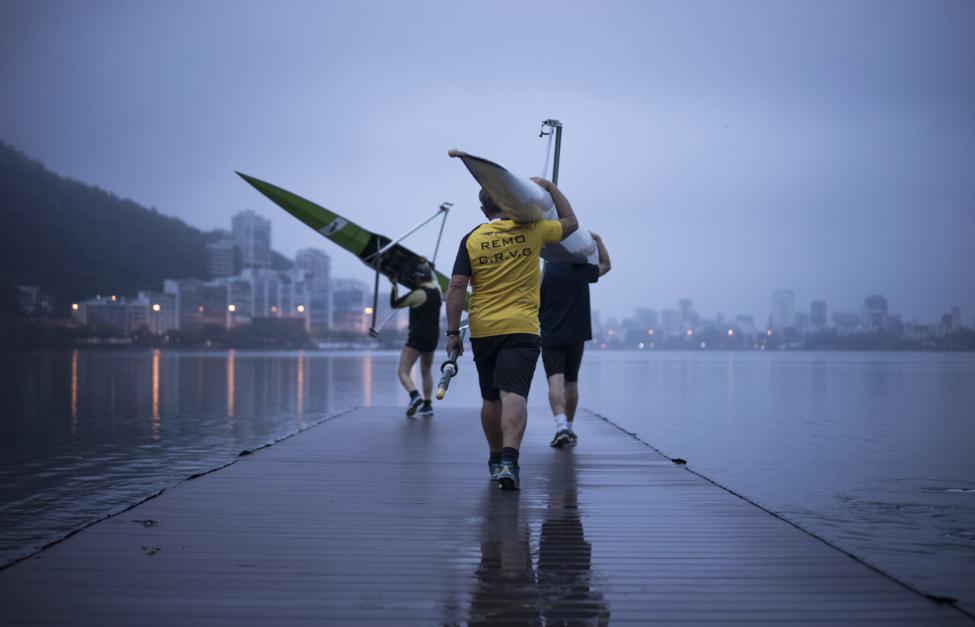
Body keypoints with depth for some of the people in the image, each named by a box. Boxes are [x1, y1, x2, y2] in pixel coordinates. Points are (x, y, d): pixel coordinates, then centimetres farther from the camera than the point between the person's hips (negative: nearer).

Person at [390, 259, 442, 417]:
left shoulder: (418, 294, -15)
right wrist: (425, 264, 30)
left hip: (417, 338, -8)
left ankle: (415, 396, -31)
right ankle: (427, 405, 18)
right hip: (433, 337, 8)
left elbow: (394, 304, -7)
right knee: (426, 372, 21)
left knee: (403, 371, -9)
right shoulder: (436, 289, 6)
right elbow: (431, 276, 31)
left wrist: (394, 286, 3)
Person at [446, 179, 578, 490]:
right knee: (514, 395, -13)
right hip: (522, 328, -2)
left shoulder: (472, 239, 2)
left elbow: (457, 287, -4)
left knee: (490, 398, 16)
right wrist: (550, 187, 27)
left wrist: (453, 331, 0)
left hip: (482, 330, 2)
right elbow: (571, 223, 19)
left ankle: (496, 459, 33)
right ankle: (509, 459, -30)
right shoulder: (531, 230, 1)